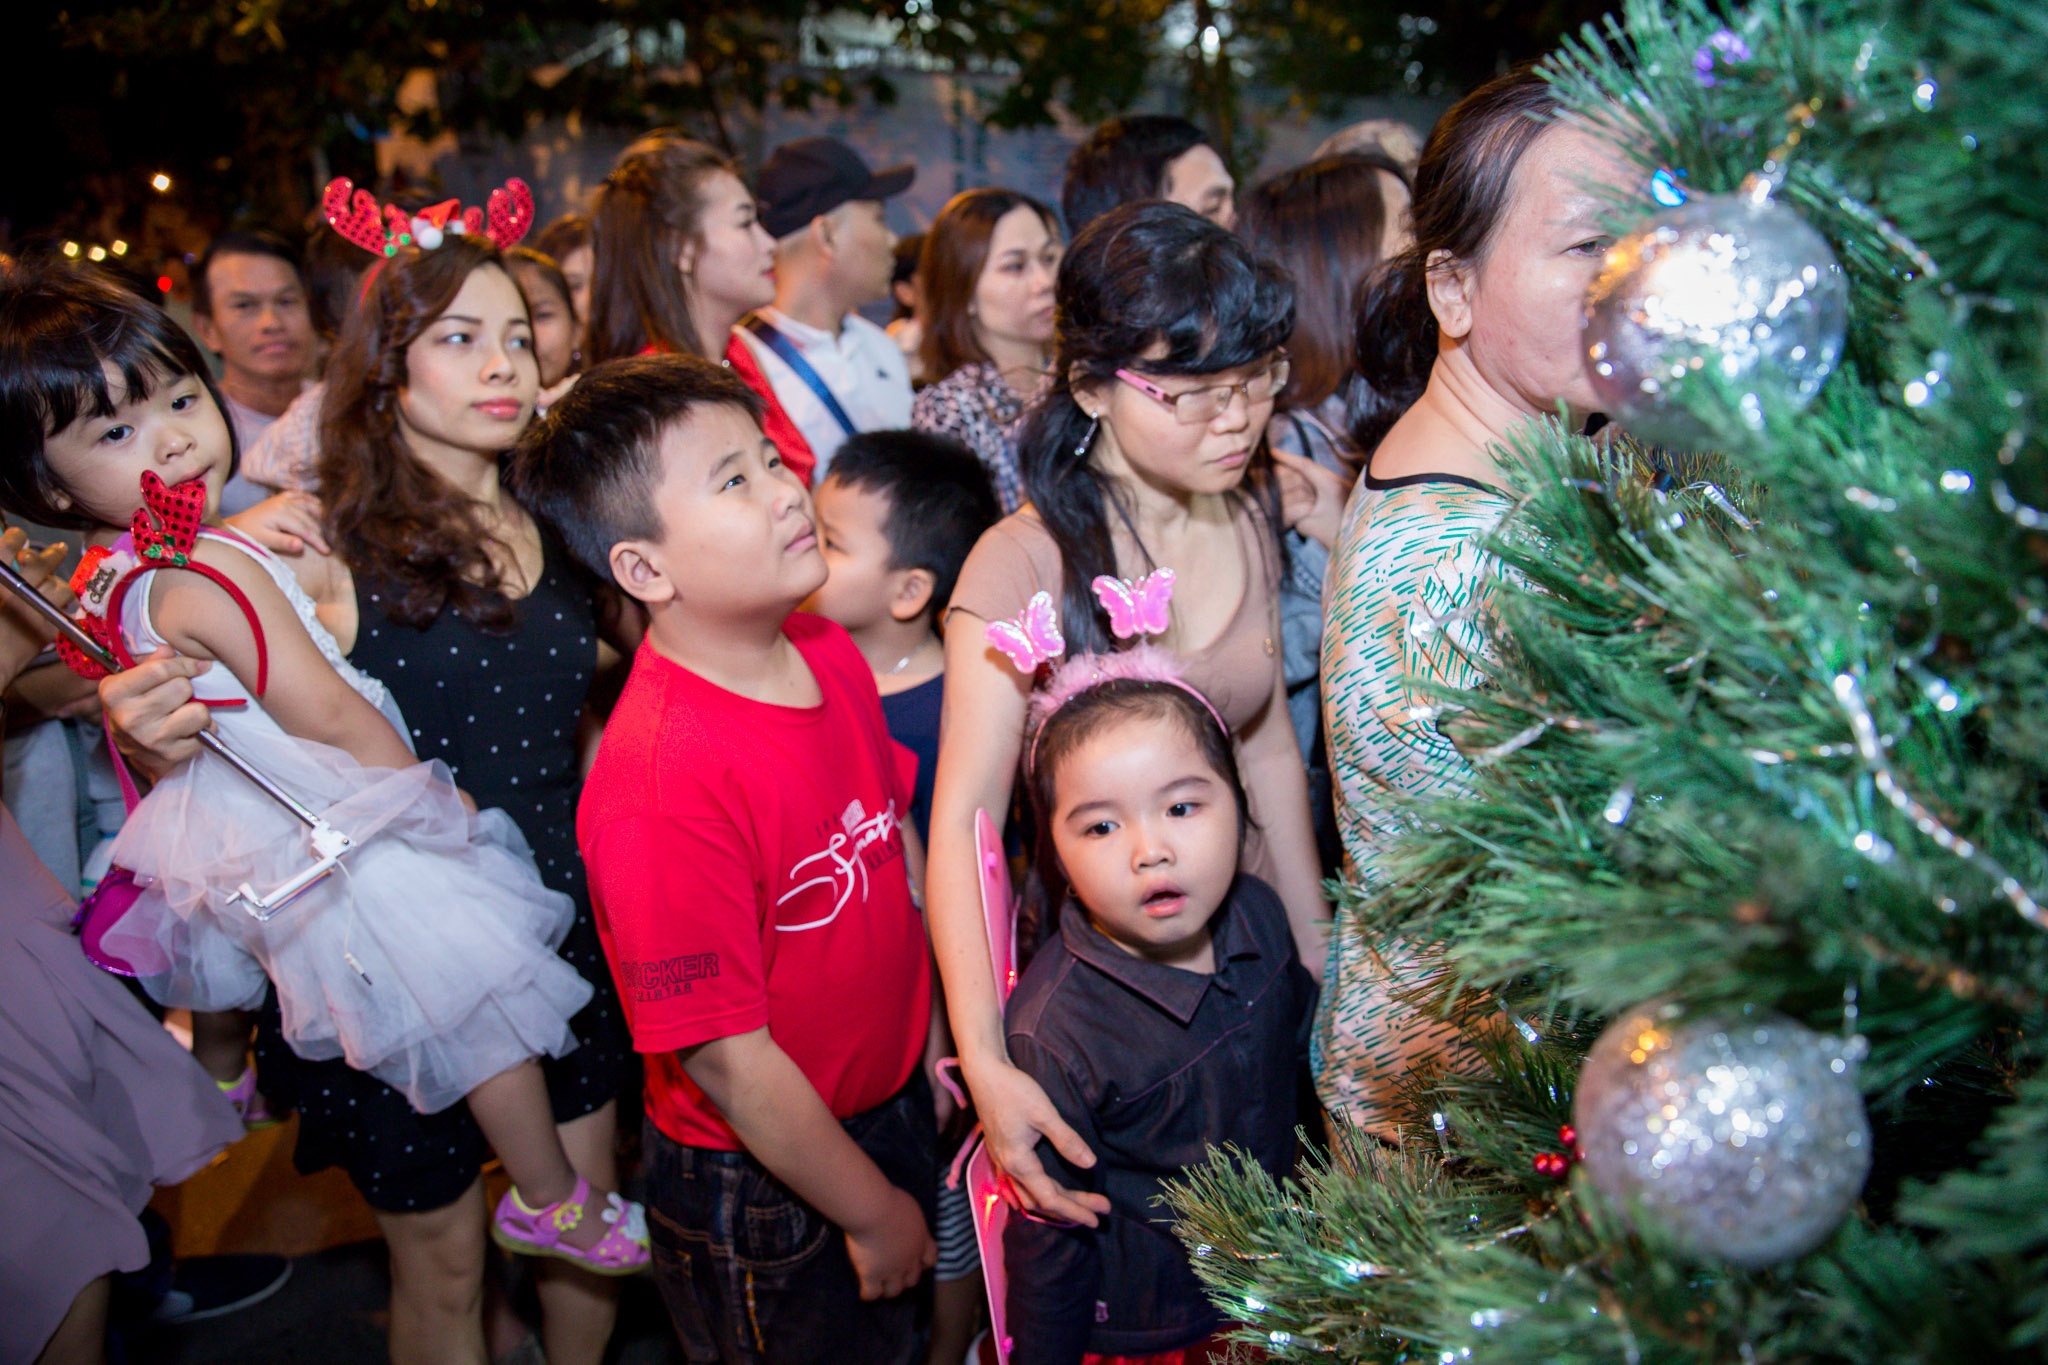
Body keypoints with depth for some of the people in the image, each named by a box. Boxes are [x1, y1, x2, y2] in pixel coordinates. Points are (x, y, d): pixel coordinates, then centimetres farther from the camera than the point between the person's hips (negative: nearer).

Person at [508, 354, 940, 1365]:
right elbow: (727, 1060, -26)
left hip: (894, 1102, 7)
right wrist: (874, 1212, -14)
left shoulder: (828, 654, -7)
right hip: (762, 1187, -7)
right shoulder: (663, 784, -32)